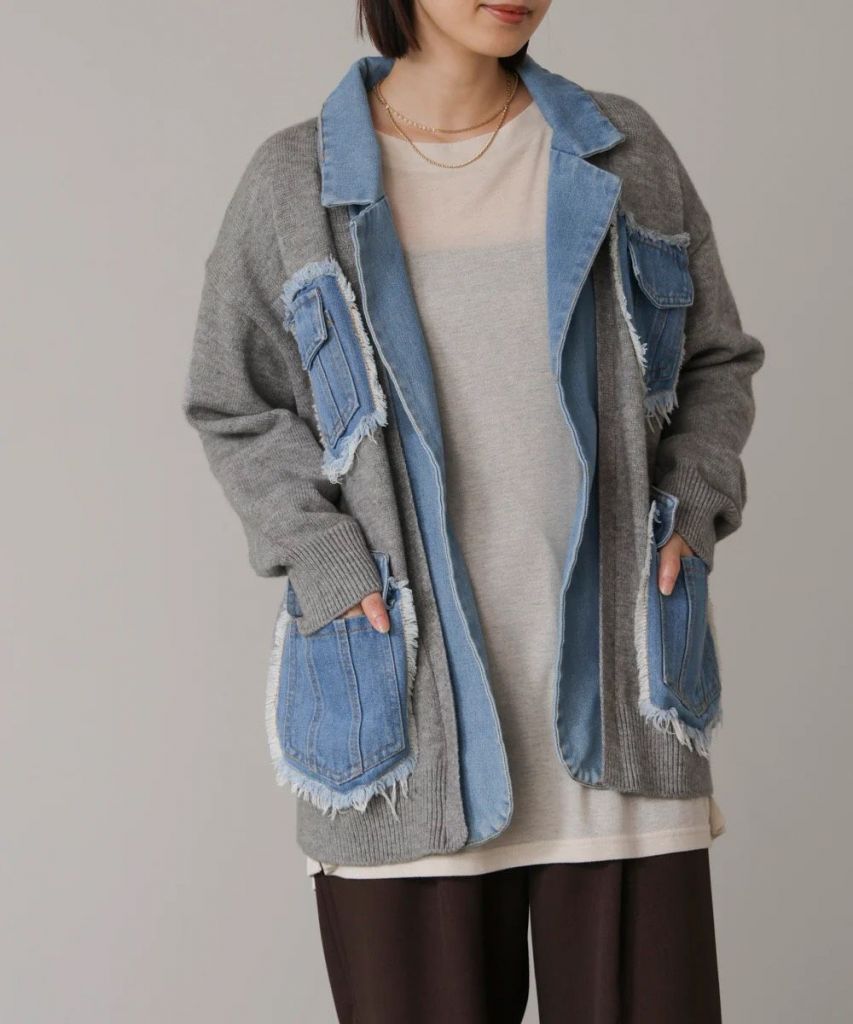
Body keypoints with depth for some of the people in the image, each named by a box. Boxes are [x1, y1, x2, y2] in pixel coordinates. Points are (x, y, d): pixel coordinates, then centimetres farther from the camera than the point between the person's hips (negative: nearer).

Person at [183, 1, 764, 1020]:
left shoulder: (622, 152, 6)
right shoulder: (294, 181, 1)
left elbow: (716, 360, 16)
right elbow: (237, 406, 8)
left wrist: (693, 505, 0)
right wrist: (322, 557, -6)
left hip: (614, 697, 2)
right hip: (407, 703, -1)